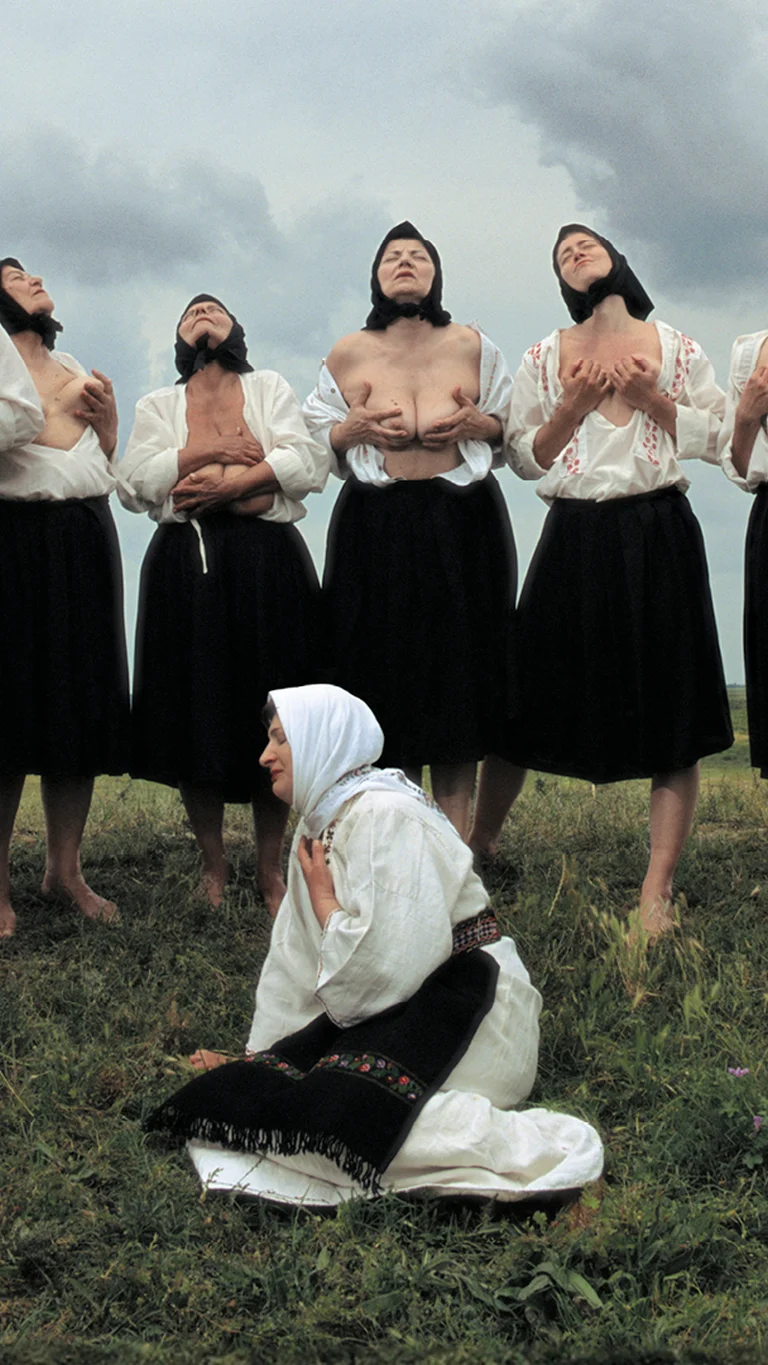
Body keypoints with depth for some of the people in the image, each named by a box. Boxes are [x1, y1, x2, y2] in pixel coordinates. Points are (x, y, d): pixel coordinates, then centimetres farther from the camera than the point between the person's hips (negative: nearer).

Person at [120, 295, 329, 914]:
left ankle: (272, 869, 5)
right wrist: (210, 452, -4)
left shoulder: (269, 388, 17)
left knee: (271, 716, -4)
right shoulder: (158, 405, 19)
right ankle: (213, 867, 11)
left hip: (267, 561, -1)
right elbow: (138, 479, 2)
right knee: (197, 713, -2)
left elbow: (308, 462, -1)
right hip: (186, 564, 1)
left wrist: (229, 483, -9)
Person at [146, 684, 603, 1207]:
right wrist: (258, 1057, 15)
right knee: (258, 1090, -10)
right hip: (389, 1011, 9)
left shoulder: (384, 815, -16)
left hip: (461, 1010, -9)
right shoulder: (319, 822, 14)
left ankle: (518, 1143, -21)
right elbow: (297, 959, 17)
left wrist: (323, 900, -8)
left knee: (336, 1114, -29)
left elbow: (388, 961, -24)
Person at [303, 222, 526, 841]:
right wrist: (357, 426, -8)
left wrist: (473, 423, -8)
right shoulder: (348, 354, 7)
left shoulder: (473, 346, 7)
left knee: (458, 671, -1)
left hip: (463, 523, 0)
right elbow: (318, 438, 11)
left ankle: (456, 846, 6)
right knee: (387, 674, -1)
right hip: (376, 529, 0)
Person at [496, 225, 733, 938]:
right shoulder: (544, 358, 10)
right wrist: (570, 409, -6)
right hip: (576, 537, 1)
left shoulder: (675, 347, 8)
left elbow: (711, 437, 7)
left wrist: (652, 398, -6)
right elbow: (525, 456, 9)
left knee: (669, 714, -2)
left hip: (659, 533, 0)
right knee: (530, 701, 2)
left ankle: (657, 892, 5)